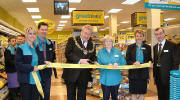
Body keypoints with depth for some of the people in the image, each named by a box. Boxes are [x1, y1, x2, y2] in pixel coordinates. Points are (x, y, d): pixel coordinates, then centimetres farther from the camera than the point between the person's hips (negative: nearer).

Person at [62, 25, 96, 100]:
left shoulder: (92, 45, 9)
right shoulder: (72, 40, -3)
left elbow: (93, 57, 13)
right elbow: (68, 53, -14)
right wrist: (79, 60, -23)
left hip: (84, 76, 3)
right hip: (71, 74, -3)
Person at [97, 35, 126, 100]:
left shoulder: (117, 51, 4)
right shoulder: (100, 52, 0)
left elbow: (124, 63, 0)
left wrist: (118, 64, -20)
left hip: (116, 79, 2)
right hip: (105, 79, -2)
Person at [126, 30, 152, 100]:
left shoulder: (147, 47, 7)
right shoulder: (130, 47, 3)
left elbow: (150, 59, 11)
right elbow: (127, 60, -1)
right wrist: (133, 63, -20)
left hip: (143, 73, 1)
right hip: (133, 73, -1)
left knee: (141, 93, 9)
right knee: (133, 93, 5)